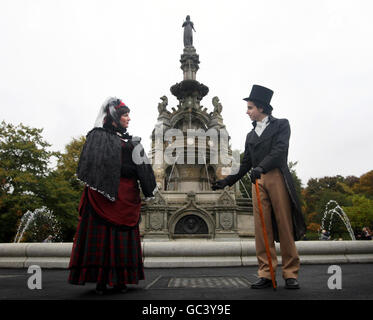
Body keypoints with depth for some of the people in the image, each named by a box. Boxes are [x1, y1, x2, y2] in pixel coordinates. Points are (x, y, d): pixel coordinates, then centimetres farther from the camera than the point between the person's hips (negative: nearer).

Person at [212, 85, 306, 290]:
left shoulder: (281, 125, 9)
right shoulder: (250, 135, 24)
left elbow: (279, 150, -8)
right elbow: (246, 163, 23)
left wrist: (261, 167, -22)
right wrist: (228, 181, 16)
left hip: (277, 178, -4)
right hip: (258, 182, 5)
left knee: (285, 226, -4)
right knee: (262, 228, -2)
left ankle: (290, 274, 2)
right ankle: (266, 274, 0)